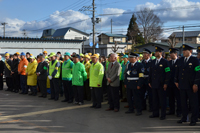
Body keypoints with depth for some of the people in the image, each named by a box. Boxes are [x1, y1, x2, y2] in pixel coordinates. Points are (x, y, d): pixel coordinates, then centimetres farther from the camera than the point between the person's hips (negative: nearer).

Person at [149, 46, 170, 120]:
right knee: (155, 99, 10)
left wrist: (166, 83, -12)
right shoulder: (153, 62, 12)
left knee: (162, 100, 1)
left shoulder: (165, 62, -5)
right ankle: (155, 113, 20)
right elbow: (150, 72, 17)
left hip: (161, 85, -5)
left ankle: (163, 115, 9)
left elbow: (168, 73, -8)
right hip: (154, 84, 6)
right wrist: (149, 82, 12)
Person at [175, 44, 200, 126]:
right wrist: (176, 81, 13)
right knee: (183, 102, 11)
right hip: (182, 85, 5)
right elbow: (177, 71, 18)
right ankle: (184, 117, 23)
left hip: (191, 86, -5)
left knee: (193, 103, 2)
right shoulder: (180, 60, 11)